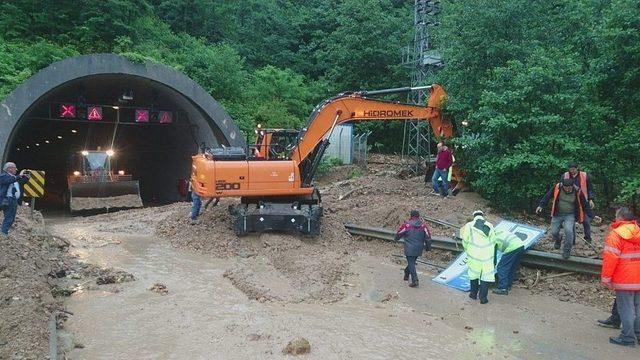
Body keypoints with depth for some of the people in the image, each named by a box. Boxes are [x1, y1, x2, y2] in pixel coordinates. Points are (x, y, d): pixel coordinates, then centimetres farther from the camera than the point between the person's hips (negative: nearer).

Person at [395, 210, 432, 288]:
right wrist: (428, 247, 15)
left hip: (409, 249, -4)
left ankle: (415, 281, -8)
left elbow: (399, 234, 2)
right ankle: (406, 275, 39)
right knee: (412, 262, 22)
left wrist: (396, 239, 25)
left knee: (411, 264, -1)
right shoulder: (423, 225, 0)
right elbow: (428, 237, 3)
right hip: (419, 249, 4)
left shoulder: (407, 224, -10)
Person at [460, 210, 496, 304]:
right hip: (487, 255, 0)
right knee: (486, 275, 7)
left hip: (474, 254, 0)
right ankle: (483, 297, 7)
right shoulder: (489, 226, 2)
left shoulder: (469, 225, -3)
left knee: (473, 273, 17)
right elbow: (493, 241, 5)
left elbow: (465, 241, -2)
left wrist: (467, 250, 17)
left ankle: (474, 293, 28)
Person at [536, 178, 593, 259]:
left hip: (570, 215, -2)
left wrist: (592, 216, -4)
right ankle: (557, 241, 36)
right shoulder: (557, 187, -14)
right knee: (554, 232, -4)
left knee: (568, 231, -23)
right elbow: (548, 196, -2)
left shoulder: (578, 192, -14)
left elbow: (585, 205, -3)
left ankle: (566, 251, -5)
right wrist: (541, 205, -9)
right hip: (557, 214, 2)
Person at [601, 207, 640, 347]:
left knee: (626, 309, 0)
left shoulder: (616, 234, -15)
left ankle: (628, 337, 6)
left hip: (624, 279, -6)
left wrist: (606, 277, -14)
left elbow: (610, 258, -20)